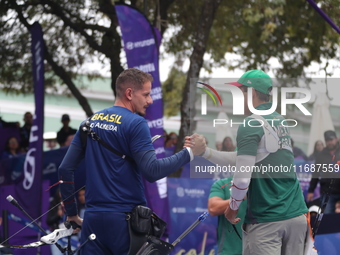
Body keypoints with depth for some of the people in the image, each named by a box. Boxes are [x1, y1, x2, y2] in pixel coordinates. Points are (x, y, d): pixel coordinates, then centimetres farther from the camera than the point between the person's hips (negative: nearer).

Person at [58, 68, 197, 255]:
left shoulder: (91, 122, 11)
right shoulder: (135, 123, -8)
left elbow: (65, 169, 10)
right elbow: (152, 171, -17)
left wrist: (72, 213, 17)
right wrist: (189, 153, -8)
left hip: (93, 219, 6)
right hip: (126, 219, -6)